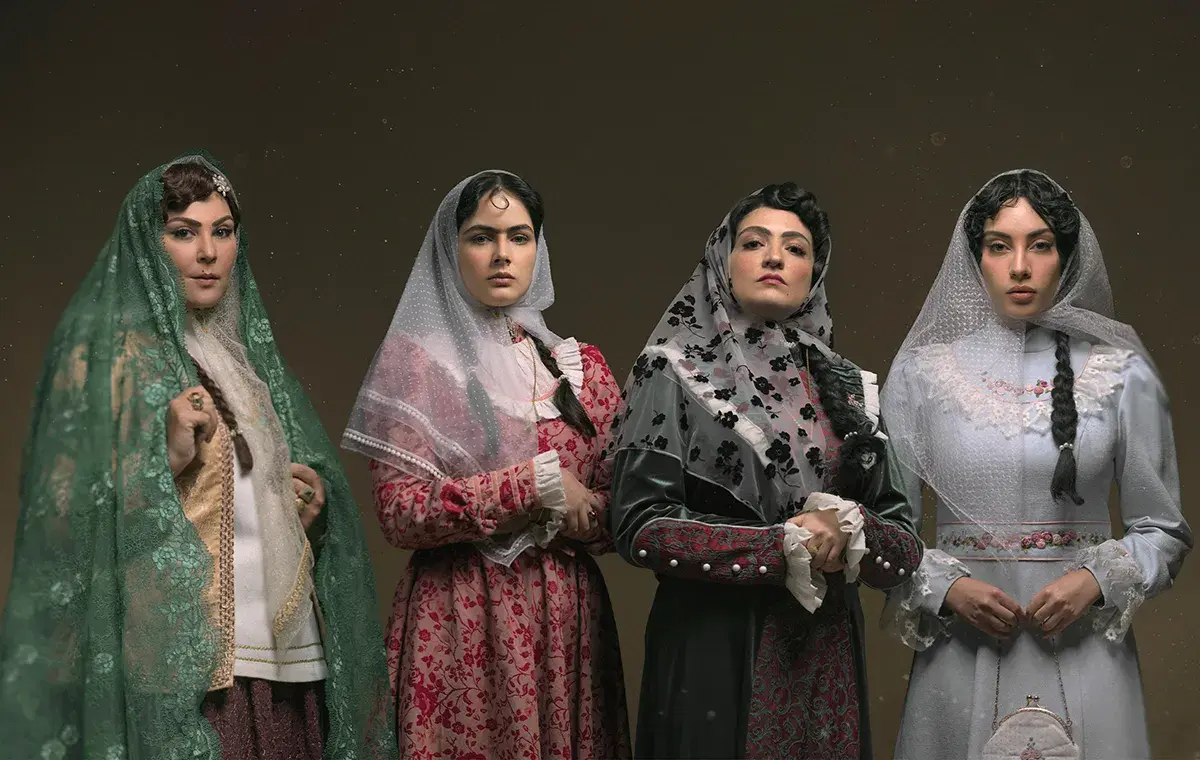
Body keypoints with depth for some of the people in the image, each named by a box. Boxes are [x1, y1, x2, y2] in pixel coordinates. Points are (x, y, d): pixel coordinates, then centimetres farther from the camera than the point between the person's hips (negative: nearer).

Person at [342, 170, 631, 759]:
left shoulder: (581, 367, 10)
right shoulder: (416, 359, 0)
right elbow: (400, 514, -10)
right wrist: (537, 484, -15)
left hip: (566, 618, 3)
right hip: (455, 619, -3)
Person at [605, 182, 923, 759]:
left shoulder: (846, 387, 9)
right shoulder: (677, 371, -2)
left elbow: (904, 543, 8)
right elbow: (638, 525, -11)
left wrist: (851, 533, -14)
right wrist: (781, 547, -14)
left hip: (828, 654, 4)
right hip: (714, 649, -4)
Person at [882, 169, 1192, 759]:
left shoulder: (1122, 374, 2)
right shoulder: (921, 373, 2)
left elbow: (1163, 531, 7)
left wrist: (1097, 580, -10)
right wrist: (946, 589, -11)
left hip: (1082, 656, 0)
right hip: (962, 659, 0)